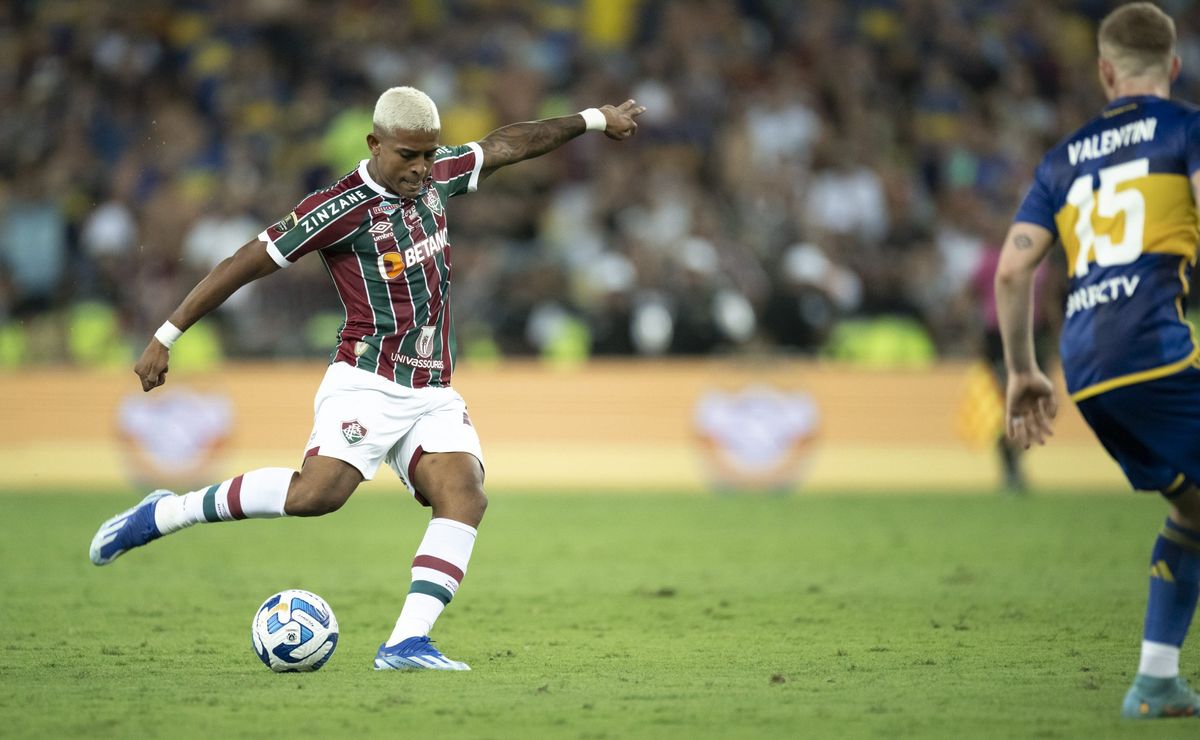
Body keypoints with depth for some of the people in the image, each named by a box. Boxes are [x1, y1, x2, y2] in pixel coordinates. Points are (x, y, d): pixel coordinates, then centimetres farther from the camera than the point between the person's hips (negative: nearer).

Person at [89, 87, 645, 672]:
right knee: (319, 490, -28)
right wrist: (165, 338, -9)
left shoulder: (435, 176, 10)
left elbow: (506, 144, 27)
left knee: (465, 495, -18)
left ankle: (406, 643, -25)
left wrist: (594, 119, 36)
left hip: (434, 396, 7)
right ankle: (163, 514, -12)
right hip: (368, 386, -7)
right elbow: (242, 266, -9)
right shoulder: (342, 207, -11)